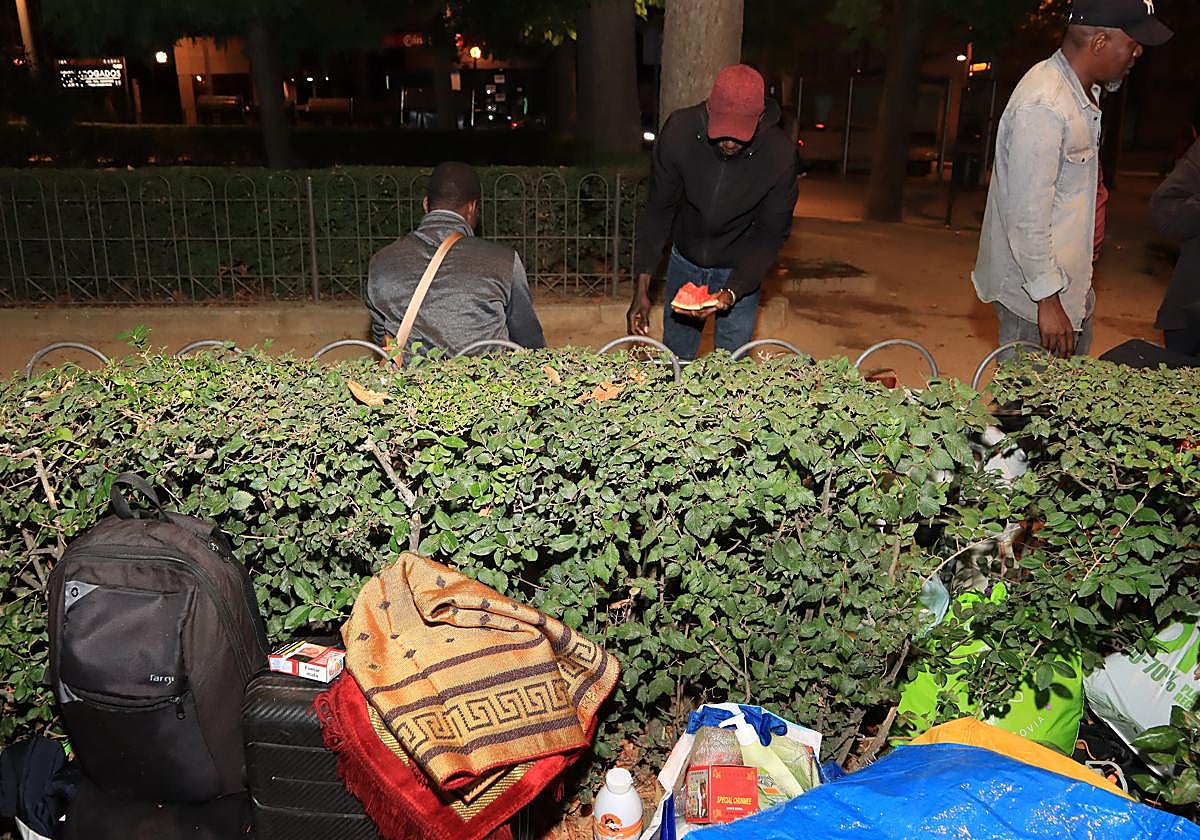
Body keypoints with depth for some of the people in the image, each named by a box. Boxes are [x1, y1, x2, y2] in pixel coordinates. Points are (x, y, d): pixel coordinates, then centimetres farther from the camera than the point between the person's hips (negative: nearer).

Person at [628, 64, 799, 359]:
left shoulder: (780, 153, -24)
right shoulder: (679, 130, -22)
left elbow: (771, 233, -14)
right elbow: (658, 210, -13)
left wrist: (733, 291, -28)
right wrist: (641, 289, -19)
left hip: (739, 271, -1)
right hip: (685, 261, 1)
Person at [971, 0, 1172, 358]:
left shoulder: (1082, 91, 10)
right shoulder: (1043, 107, -22)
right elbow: (1027, 216, -24)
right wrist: (1047, 300, -22)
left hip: (1071, 285, 10)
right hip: (1034, 292, -10)